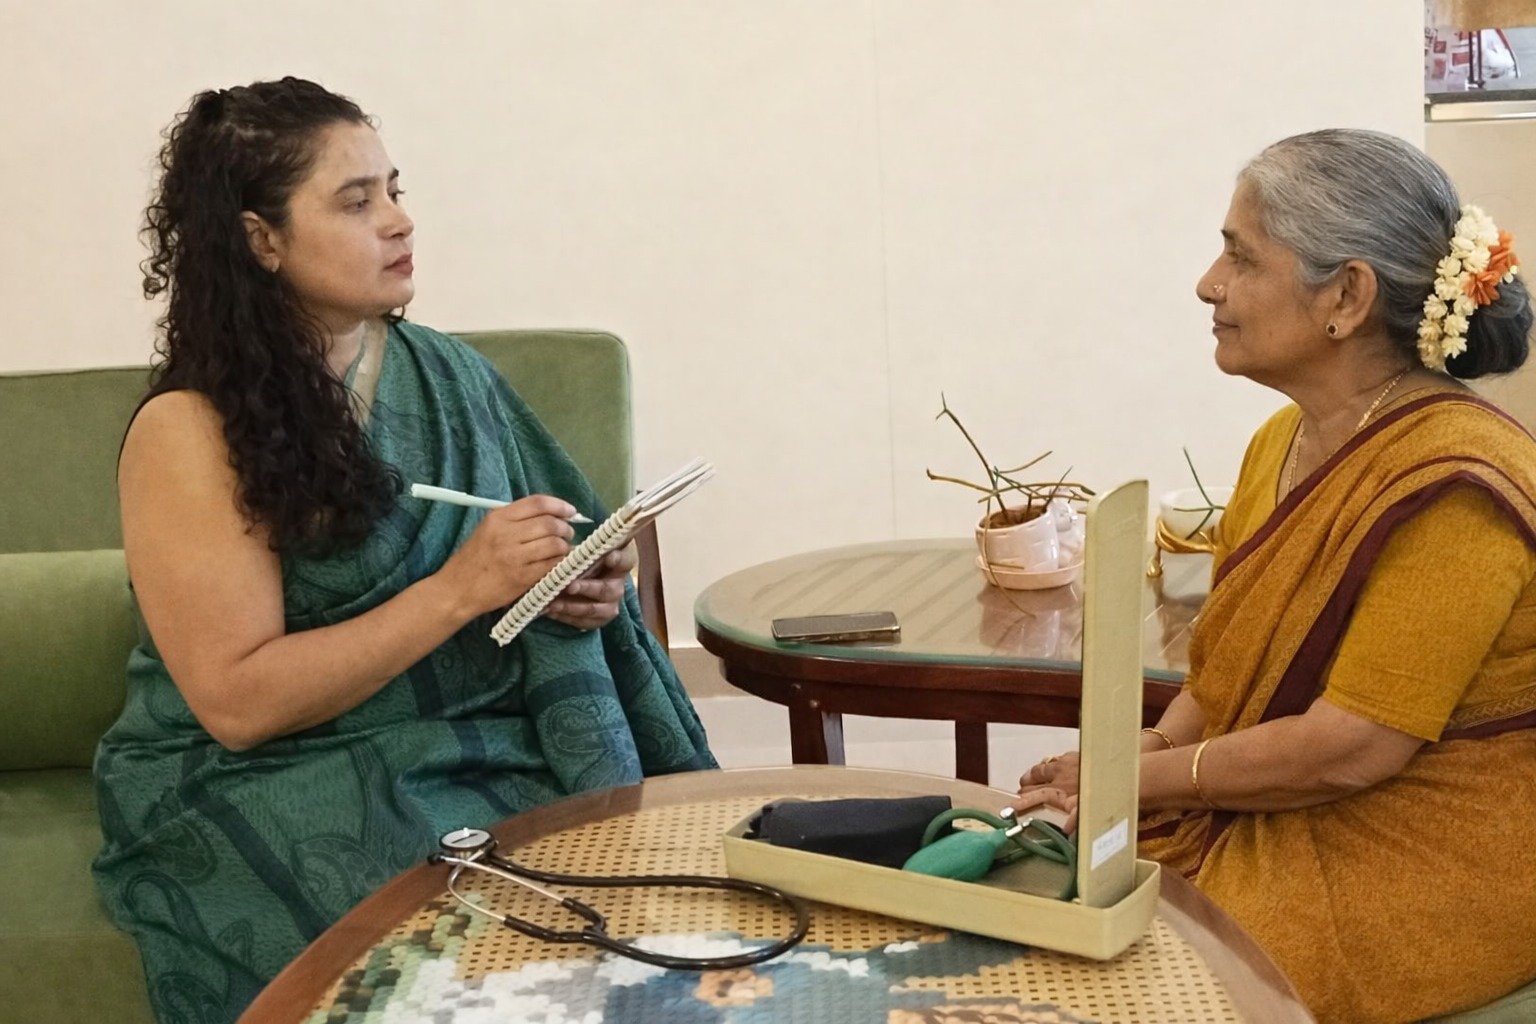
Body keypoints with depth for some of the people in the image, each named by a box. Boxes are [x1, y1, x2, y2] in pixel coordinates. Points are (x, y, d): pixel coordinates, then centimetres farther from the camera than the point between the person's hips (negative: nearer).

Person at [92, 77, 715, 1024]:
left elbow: (550, 579, 19)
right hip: (267, 785, -5)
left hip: (490, 752, 5)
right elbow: (237, 703, -16)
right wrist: (462, 588, -21)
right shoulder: (189, 431, -9)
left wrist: (584, 591, -5)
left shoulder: (450, 377, 7)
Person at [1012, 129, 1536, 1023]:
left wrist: (1141, 774, -14)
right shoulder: (1282, 442, 7)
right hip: (1275, 824, 8)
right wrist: (1151, 747, -6)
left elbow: (1351, 748, -22)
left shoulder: (1450, 486, -21)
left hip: (1426, 875, -8)